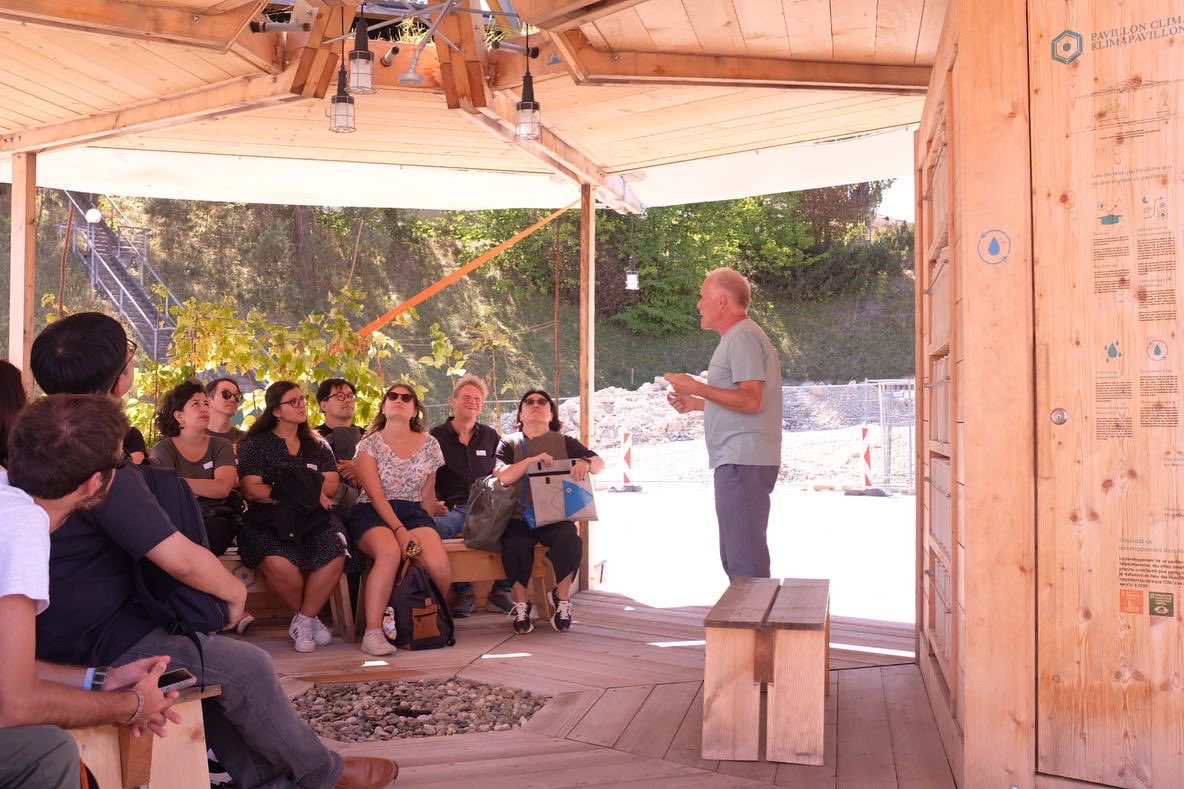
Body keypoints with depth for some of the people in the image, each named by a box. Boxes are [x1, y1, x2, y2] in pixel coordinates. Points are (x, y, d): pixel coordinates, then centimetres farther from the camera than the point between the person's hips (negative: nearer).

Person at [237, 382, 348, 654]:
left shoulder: (318, 445, 20)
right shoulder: (255, 445, 9)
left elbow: (331, 486, 7)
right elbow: (251, 489, -6)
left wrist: (286, 484, -8)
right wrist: (309, 491, -10)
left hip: (313, 520, 3)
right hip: (269, 522, -3)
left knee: (334, 556, -30)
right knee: (279, 564, -35)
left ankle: (303, 621, -8)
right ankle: (311, 617, -6)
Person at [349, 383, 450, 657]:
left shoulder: (429, 445, 13)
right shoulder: (369, 444, 3)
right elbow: (375, 495, -8)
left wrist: (425, 529, 8)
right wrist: (400, 530, -20)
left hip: (414, 513, 3)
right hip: (373, 514, -3)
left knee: (440, 568, -26)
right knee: (390, 552, -38)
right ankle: (373, 632, -32)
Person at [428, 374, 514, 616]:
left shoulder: (490, 437, 20)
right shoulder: (436, 437, 12)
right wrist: (433, 502, -12)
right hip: (450, 508, -2)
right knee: (435, 527, -38)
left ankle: (500, 593, -15)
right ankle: (463, 592, -19)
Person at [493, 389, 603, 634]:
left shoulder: (565, 442, 15)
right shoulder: (509, 443, 13)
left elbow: (600, 462, 5)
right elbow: (501, 476, -4)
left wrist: (586, 462, -19)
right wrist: (532, 460, -16)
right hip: (520, 516, -1)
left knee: (570, 540, -31)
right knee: (515, 545, -32)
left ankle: (562, 601, -10)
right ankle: (521, 606, -12)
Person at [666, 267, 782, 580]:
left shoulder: (742, 337, -11)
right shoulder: (738, 337, 21)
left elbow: (751, 400, -20)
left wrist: (698, 388, -17)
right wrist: (697, 404, 22)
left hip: (742, 460, -11)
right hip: (738, 460, 11)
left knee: (744, 557, -9)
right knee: (737, 555, 16)